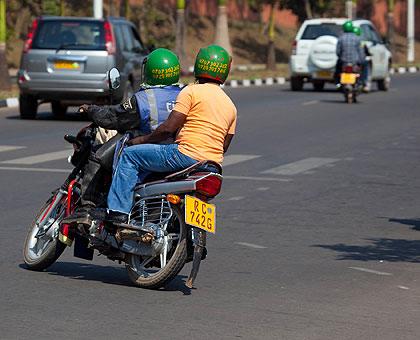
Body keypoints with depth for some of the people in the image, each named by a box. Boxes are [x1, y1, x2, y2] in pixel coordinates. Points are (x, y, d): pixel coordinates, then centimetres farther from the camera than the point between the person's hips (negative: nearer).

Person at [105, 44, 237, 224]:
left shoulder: (191, 91, -6)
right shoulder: (230, 106, 15)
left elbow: (169, 128, -12)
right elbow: (223, 147, 17)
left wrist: (142, 139, 1)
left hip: (186, 155, -8)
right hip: (212, 165, 8)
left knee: (129, 155, 2)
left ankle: (118, 211, -7)